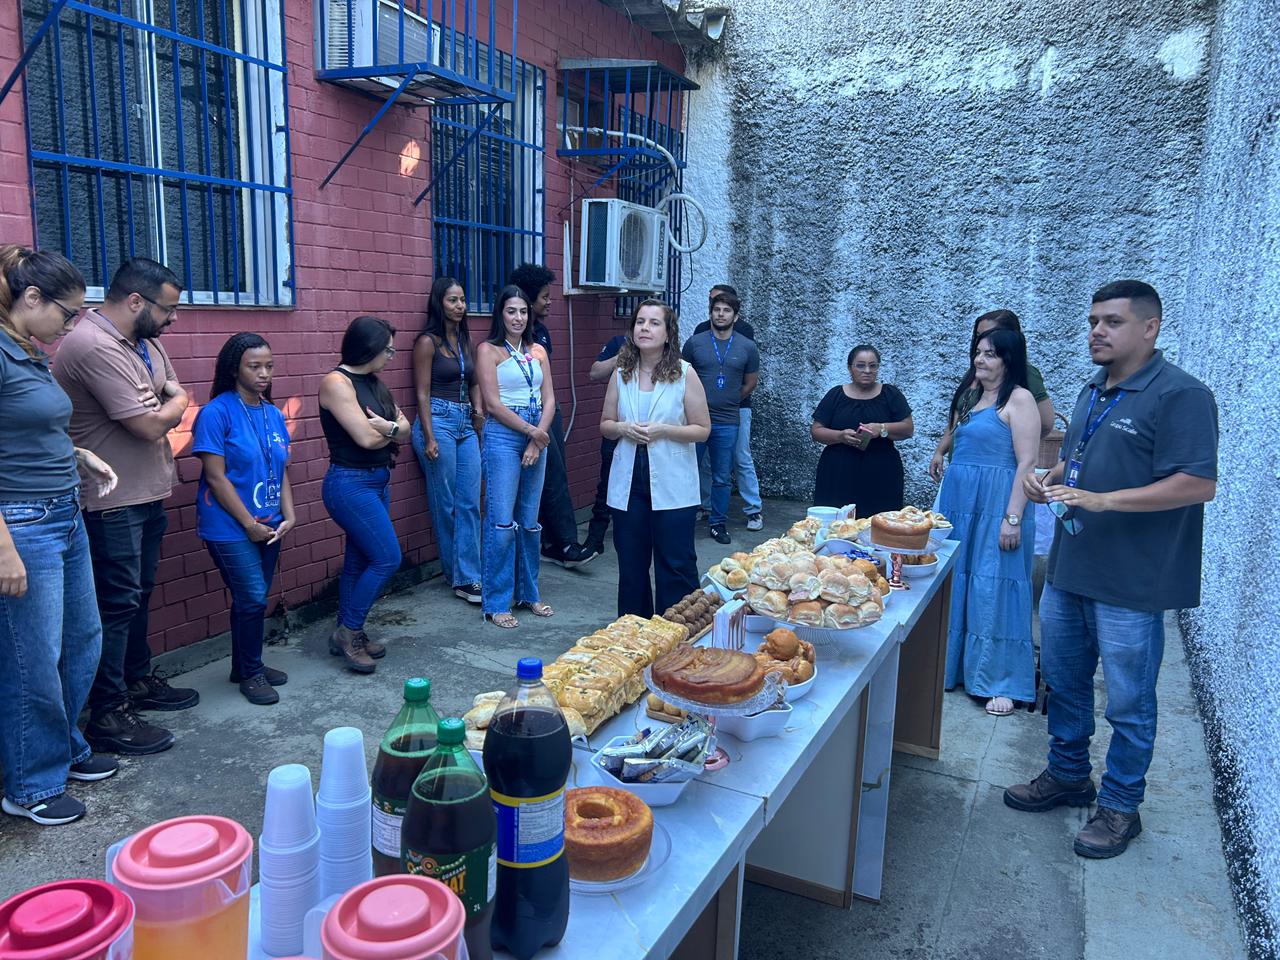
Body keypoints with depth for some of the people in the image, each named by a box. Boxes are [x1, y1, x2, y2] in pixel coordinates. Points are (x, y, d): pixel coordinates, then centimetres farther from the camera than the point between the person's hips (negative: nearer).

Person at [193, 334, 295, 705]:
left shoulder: (273, 415, 7)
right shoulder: (217, 413, -12)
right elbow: (216, 477, -14)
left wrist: (288, 515, -2)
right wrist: (250, 524, -13)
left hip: (269, 525, 6)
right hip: (231, 527, -6)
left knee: (253, 598, 14)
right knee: (253, 598, -7)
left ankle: (246, 666, 31)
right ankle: (250, 673, 12)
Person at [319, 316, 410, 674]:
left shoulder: (373, 383, 12)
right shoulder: (336, 382, -13)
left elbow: (404, 428, 8)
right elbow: (366, 437, -19)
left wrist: (388, 427, -13)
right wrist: (394, 429, -1)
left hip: (378, 481, 8)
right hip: (350, 483, -8)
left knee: (359, 560, 12)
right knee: (387, 557, -10)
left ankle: (346, 636, 22)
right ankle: (349, 630, 6)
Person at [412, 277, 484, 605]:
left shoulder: (465, 340, 14)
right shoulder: (428, 342, -5)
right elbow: (422, 393, -8)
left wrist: (478, 407, 4)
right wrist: (429, 438, -14)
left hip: (465, 425, 7)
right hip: (438, 421, -7)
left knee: (470, 503, 1)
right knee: (446, 504, 2)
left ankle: (465, 577, 4)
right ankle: (459, 575, 13)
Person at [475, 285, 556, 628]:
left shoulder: (538, 351, 14)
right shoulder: (489, 350, -1)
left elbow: (549, 400, 8)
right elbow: (493, 403, -9)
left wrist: (538, 440, -5)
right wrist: (530, 430, -9)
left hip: (537, 437, 5)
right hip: (503, 436, -5)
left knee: (530, 520, 10)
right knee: (502, 522, -7)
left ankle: (528, 593, 23)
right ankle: (496, 603, 2)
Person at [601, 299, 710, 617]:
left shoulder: (684, 374, -5)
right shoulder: (621, 374, 6)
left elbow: (702, 429, -4)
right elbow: (605, 424, 13)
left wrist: (661, 430, -17)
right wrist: (624, 429, -9)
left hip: (672, 486, -4)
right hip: (629, 483, 4)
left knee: (675, 565, 1)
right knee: (631, 564, 12)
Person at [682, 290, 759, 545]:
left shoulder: (747, 347, 2)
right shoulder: (694, 342, -1)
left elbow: (750, 382, 13)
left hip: (727, 423, 1)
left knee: (722, 478, 9)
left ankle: (718, 523, 22)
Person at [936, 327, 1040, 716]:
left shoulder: (1019, 399, -8)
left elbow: (1027, 463, -14)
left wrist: (1013, 518, -19)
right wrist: (942, 506, 16)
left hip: (995, 506, -8)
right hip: (958, 503, 8)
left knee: (994, 589, -3)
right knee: (955, 585, 12)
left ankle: (1001, 682, 8)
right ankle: (954, 667, 25)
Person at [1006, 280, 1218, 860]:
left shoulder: (1180, 395, -14)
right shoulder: (1094, 392, 13)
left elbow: (1201, 485, -22)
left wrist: (1103, 500, -27)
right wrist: (1049, 481, 3)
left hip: (1130, 583, -8)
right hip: (1069, 568, 8)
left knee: (1128, 700, 7)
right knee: (1063, 681, 19)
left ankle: (1120, 806, 24)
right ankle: (1067, 776, 37)